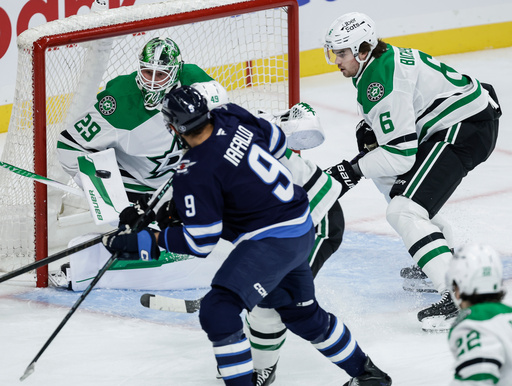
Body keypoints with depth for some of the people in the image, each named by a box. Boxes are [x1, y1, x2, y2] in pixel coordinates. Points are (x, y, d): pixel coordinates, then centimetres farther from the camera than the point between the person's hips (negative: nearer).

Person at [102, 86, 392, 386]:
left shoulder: (195, 175, -23)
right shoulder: (232, 117, -3)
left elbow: (200, 243, -15)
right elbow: (277, 142, 15)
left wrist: (148, 241, -11)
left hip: (271, 241, -10)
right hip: (302, 227, 10)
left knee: (218, 311, -15)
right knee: (301, 311, 27)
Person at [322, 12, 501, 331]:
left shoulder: (380, 84, -20)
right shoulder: (383, 58, 11)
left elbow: (401, 155, -22)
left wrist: (355, 169, -12)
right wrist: (371, 130, 7)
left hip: (467, 130, -11)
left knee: (404, 212, -18)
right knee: (388, 177, 25)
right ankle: (445, 256, 29)